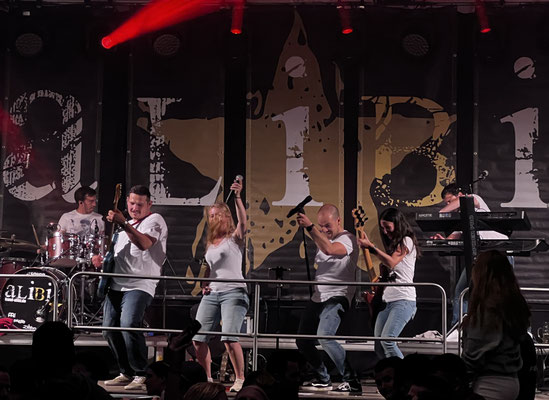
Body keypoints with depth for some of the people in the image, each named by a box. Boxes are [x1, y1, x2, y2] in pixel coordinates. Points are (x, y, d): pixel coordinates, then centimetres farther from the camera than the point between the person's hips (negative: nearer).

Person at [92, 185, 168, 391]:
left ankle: (141, 376, -16)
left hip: (140, 285, -8)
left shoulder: (155, 220, -3)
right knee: (110, 328, 5)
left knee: (129, 324, -25)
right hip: (117, 284, 8)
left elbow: (145, 244, -23)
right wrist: (102, 259, 13)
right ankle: (127, 373, 19)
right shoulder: (127, 224, 23)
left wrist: (123, 224, -32)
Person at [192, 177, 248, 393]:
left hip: (233, 292, -7)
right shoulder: (209, 244, 20)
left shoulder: (234, 238, 2)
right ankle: (207, 379, 13)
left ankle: (240, 379, -7)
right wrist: (204, 284, 10)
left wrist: (237, 196, -30)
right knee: (197, 338, 0)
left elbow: (242, 220, -18)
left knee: (229, 338, -21)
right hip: (211, 294, 7)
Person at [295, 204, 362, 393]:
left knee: (325, 337, -29)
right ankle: (322, 379, 28)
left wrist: (309, 227, -30)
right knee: (302, 341, 11)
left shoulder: (347, 239, -11)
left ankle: (351, 381, -23)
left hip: (336, 298, -9)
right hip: (318, 298, 10)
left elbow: (328, 249, -31)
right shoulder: (323, 238, 16)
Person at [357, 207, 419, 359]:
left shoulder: (407, 241, -3)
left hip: (403, 300, -9)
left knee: (387, 340, -22)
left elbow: (391, 262, -17)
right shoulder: (393, 244, 22)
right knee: (378, 345, 4)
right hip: (388, 300, 9)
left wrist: (371, 247, -17)